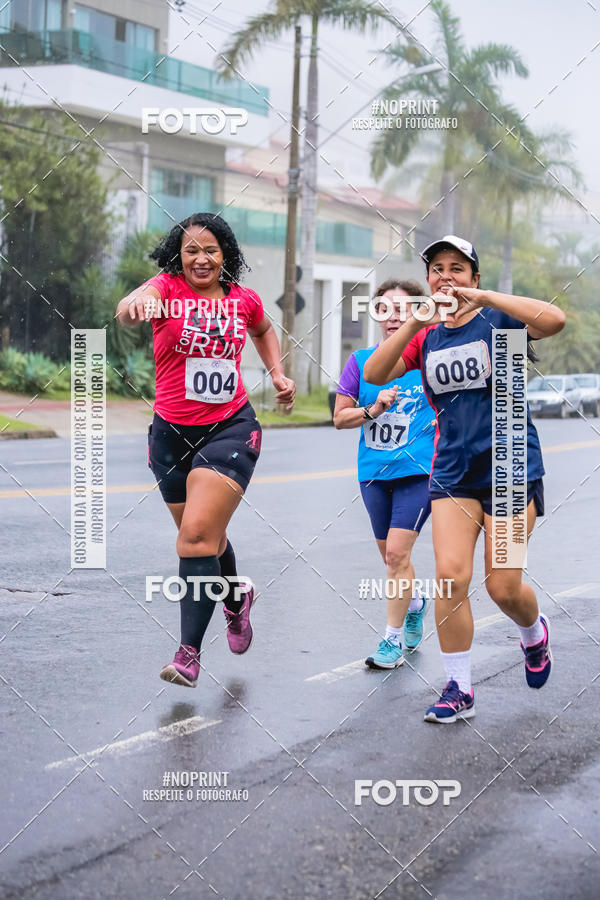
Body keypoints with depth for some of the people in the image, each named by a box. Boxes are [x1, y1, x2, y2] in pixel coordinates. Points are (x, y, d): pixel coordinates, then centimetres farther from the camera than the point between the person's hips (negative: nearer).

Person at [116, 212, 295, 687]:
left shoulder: (244, 299, 1)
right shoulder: (167, 288, -8)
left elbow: (264, 330, 26)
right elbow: (130, 305, -33)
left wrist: (277, 372, 12)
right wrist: (135, 305, -56)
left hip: (231, 428, -1)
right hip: (173, 432, 2)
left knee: (198, 534, -17)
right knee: (206, 535, 19)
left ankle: (189, 651, -14)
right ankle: (236, 600, 50)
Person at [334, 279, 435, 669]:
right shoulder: (361, 361, 4)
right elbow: (340, 417, 5)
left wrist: (443, 419, -7)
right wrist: (373, 410, -12)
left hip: (418, 470, -4)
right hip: (374, 472, 4)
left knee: (396, 553, -13)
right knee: (391, 556, 15)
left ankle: (394, 639, -3)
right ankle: (416, 602, 45)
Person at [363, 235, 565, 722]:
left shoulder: (497, 321, -5)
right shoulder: (426, 337, 9)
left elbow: (554, 320, -25)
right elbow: (374, 373, -6)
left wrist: (484, 297, -26)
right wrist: (414, 323, -17)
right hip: (452, 472, 4)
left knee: (504, 587, -2)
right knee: (450, 574, -10)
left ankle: (534, 633, 34)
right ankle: (459, 689, 1)